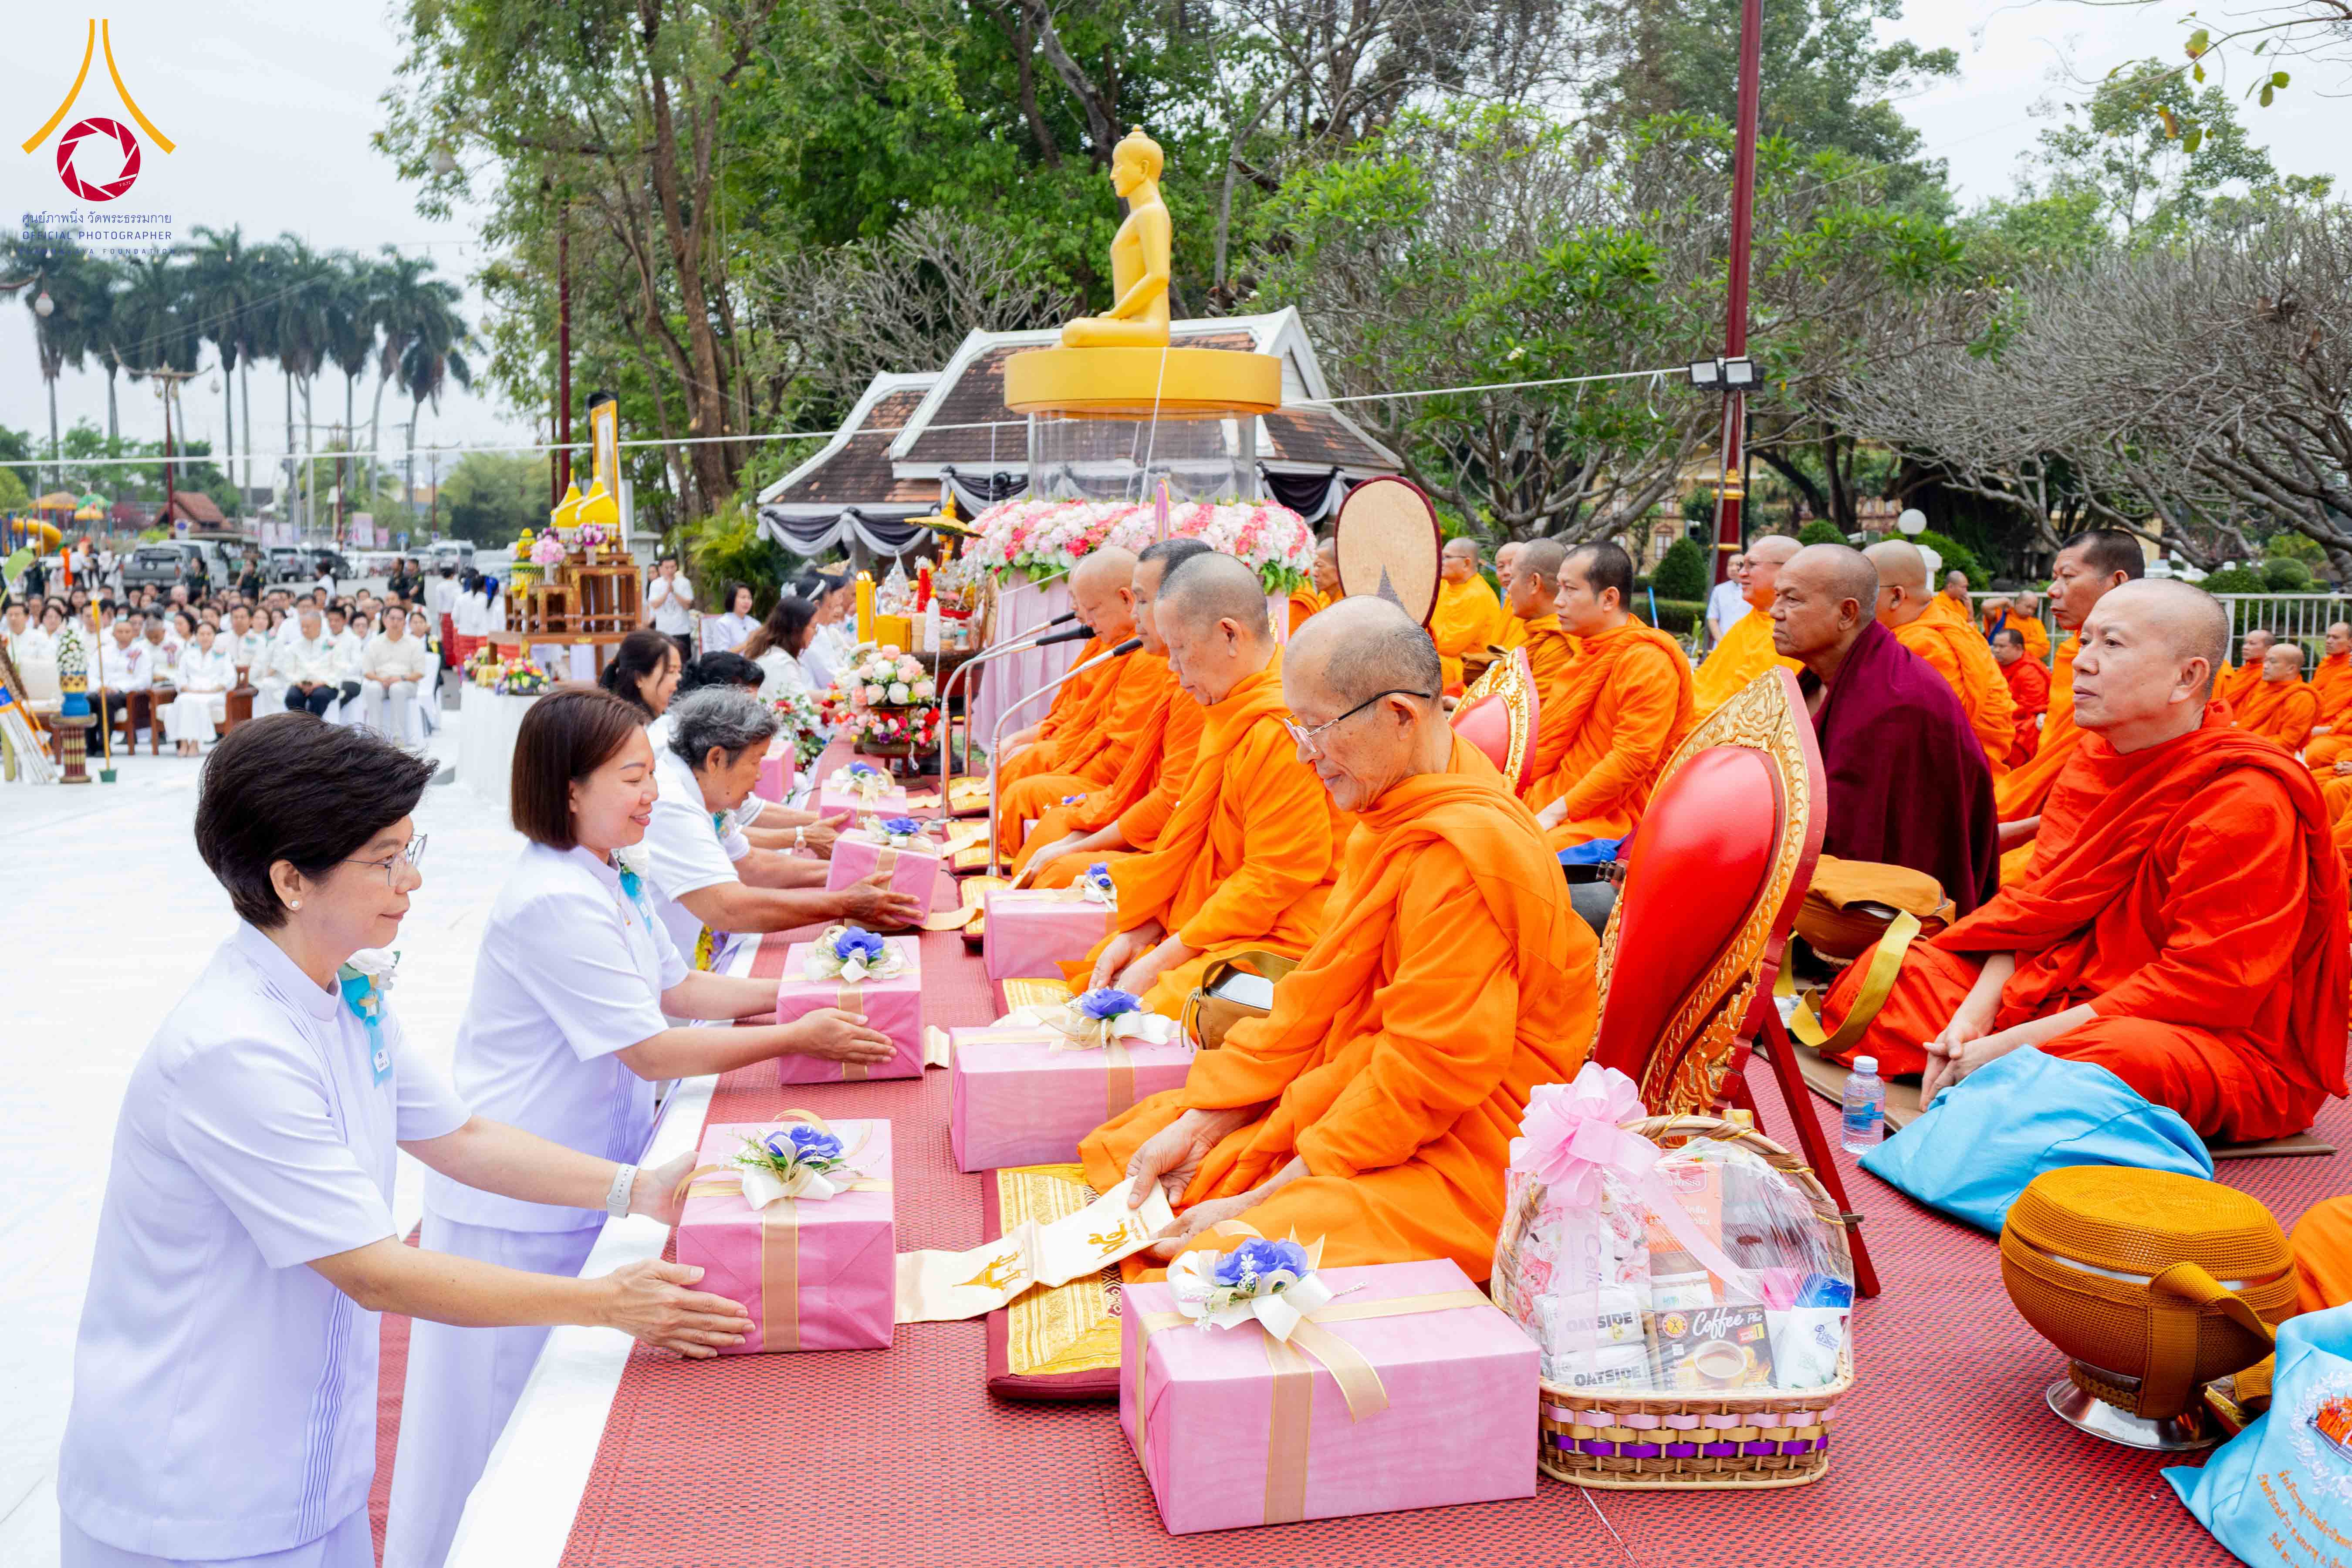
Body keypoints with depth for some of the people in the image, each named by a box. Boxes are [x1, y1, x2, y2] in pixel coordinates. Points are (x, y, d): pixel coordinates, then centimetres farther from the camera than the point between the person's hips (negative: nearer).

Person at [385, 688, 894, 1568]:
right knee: (497, 1426, 7)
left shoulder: (612, 879, 4)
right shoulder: (557, 902, -25)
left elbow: (678, 989, 14)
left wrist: (792, 993, 2)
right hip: (513, 1205, -9)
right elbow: (652, 1052, -24)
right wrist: (794, 1040, -19)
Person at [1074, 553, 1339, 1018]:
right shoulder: (1233, 714, 12)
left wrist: (1160, 960, -17)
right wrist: (1137, 936, 5)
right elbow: (1190, 848, 16)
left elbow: (1271, 882, -22)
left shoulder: (1283, 729, -22)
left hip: (1277, 942, -10)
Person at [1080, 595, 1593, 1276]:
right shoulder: (1390, 813, 6)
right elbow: (1320, 992, 9)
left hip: (1458, 1159, -9)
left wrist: (1254, 1204, -20)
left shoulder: (1467, 850, -25)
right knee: (1122, 1150, 7)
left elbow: (1423, 1080, -24)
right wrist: (1200, 1123, 2)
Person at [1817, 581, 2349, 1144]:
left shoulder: (2246, 800, -20)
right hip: (2079, 992, 7)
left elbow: (2205, 983, -24)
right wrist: (1974, 1016, -13)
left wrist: (2017, 1044, -26)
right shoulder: (2095, 758, 6)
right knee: (1889, 973, 0)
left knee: (2111, 1057, -41)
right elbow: (2036, 902, 4)